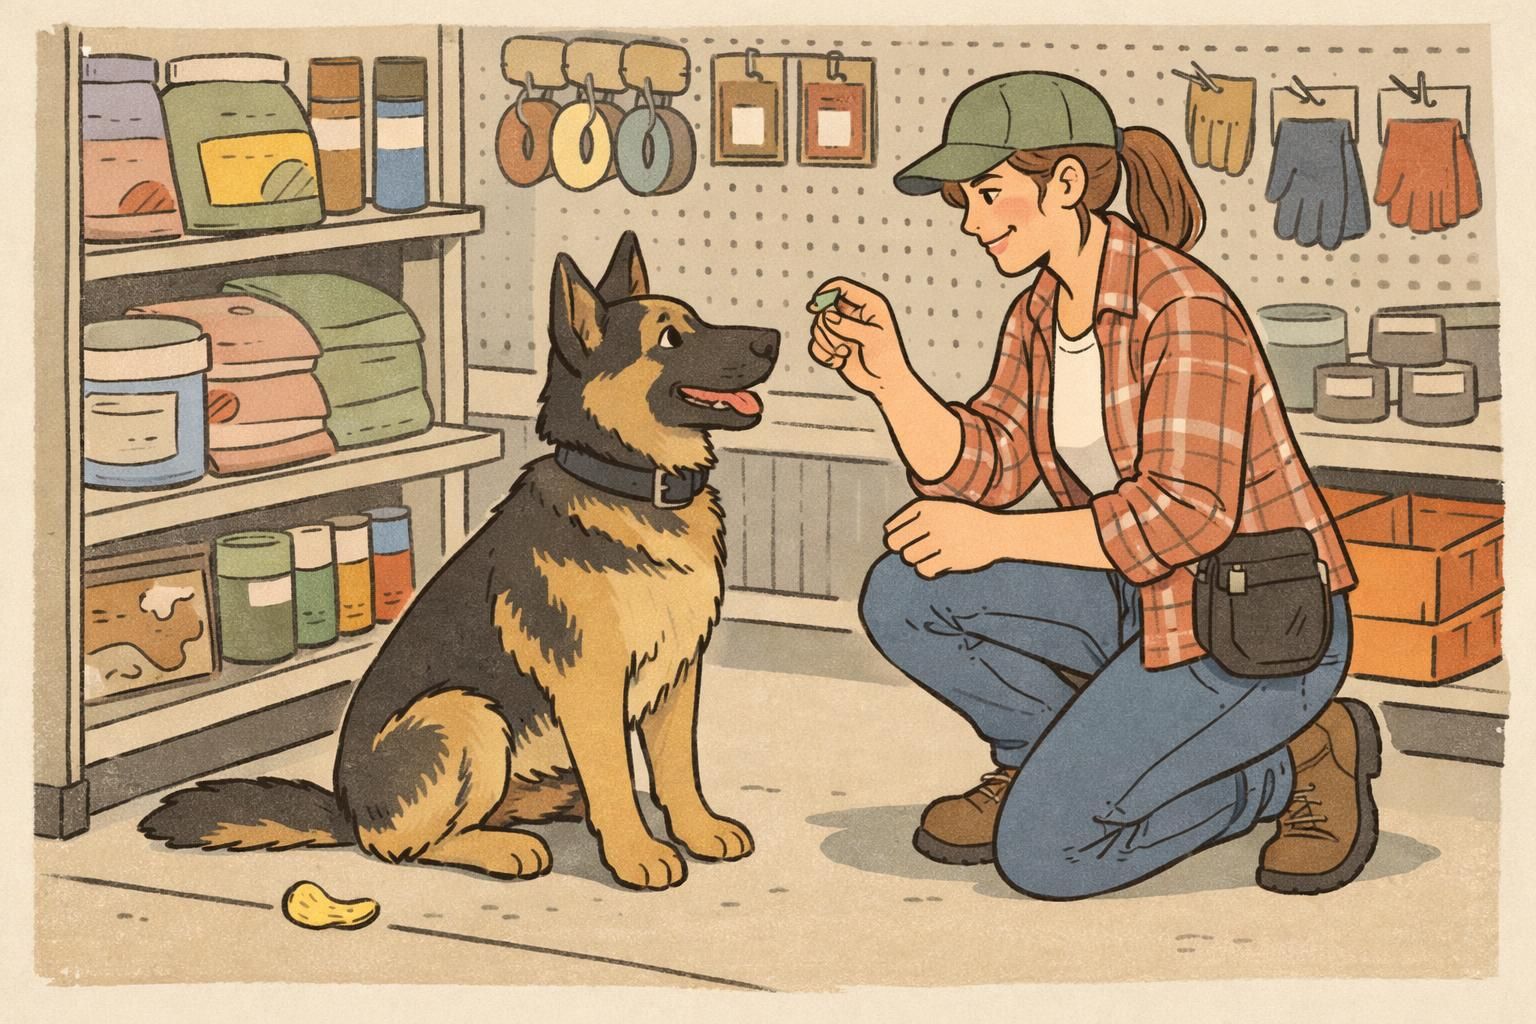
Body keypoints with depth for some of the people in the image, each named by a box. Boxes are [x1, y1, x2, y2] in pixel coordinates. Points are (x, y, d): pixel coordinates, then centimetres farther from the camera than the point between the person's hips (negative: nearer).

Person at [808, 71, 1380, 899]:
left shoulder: (1182, 305, -24)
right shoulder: (1040, 312, 3)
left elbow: (1187, 515, -30)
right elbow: (978, 469, -2)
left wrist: (998, 537, -28)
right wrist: (888, 376, -17)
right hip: (1149, 608, 8)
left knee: (1040, 855, -14)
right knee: (902, 599, -6)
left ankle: (1298, 761, 3)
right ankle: (1048, 755, 15)